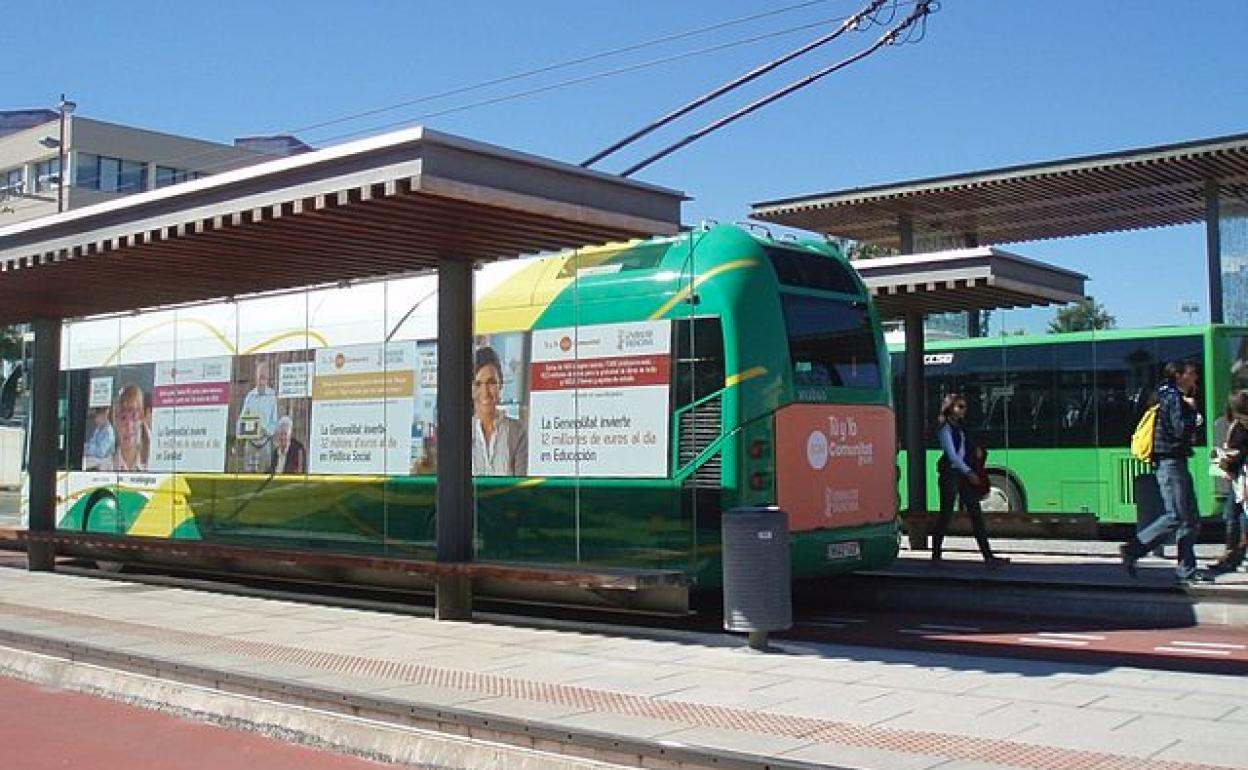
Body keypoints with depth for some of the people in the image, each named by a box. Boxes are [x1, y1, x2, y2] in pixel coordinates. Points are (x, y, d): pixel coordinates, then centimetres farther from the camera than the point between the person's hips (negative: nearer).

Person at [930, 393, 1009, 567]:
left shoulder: (961, 425, 15)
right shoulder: (945, 427, -8)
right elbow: (952, 454, -15)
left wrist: (976, 450, 5)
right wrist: (969, 472, -20)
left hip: (964, 473, 7)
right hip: (950, 473, -7)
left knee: (976, 513, 1)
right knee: (946, 515, -3)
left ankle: (988, 556, 0)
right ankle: (936, 555, 6)